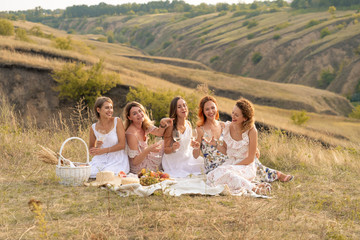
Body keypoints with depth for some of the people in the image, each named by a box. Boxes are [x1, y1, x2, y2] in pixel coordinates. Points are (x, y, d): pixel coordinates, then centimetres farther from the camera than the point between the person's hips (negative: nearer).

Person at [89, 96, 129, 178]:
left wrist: (103, 150, -14)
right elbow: (91, 151, 13)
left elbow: (122, 145, -9)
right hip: (102, 159, 3)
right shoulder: (94, 128, 3)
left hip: (117, 160, -3)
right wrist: (97, 147, -10)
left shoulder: (117, 121, -5)